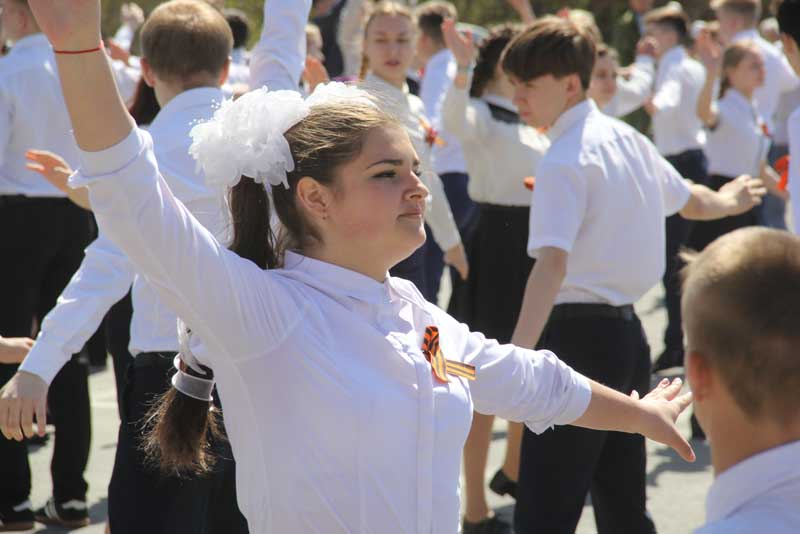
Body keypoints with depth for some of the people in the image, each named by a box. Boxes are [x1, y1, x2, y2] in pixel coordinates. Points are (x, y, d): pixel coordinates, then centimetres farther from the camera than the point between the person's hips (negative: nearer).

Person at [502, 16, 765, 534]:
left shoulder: (564, 160, -15)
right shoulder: (628, 139, 11)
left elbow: (553, 262, -28)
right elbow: (693, 201, 28)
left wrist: (517, 351, -40)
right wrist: (729, 201, 52)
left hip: (579, 334, -9)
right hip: (628, 331, 9)